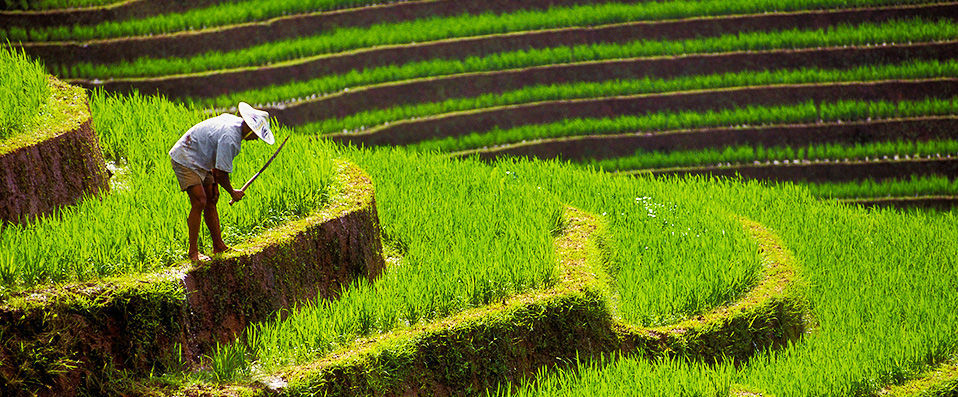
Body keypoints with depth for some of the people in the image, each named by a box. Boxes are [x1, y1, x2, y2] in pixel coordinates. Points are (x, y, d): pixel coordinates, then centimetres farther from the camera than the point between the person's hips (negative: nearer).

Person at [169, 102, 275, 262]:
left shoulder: (234, 121, 2)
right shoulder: (229, 137, -30)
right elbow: (220, 173, -24)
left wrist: (214, 185, 9)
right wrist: (232, 192, -7)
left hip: (200, 162, 11)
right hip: (185, 160, -11)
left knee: (211, 200, 10)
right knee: (199, 202, -17)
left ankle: (218, 246, 17)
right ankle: (193, 252, -10)